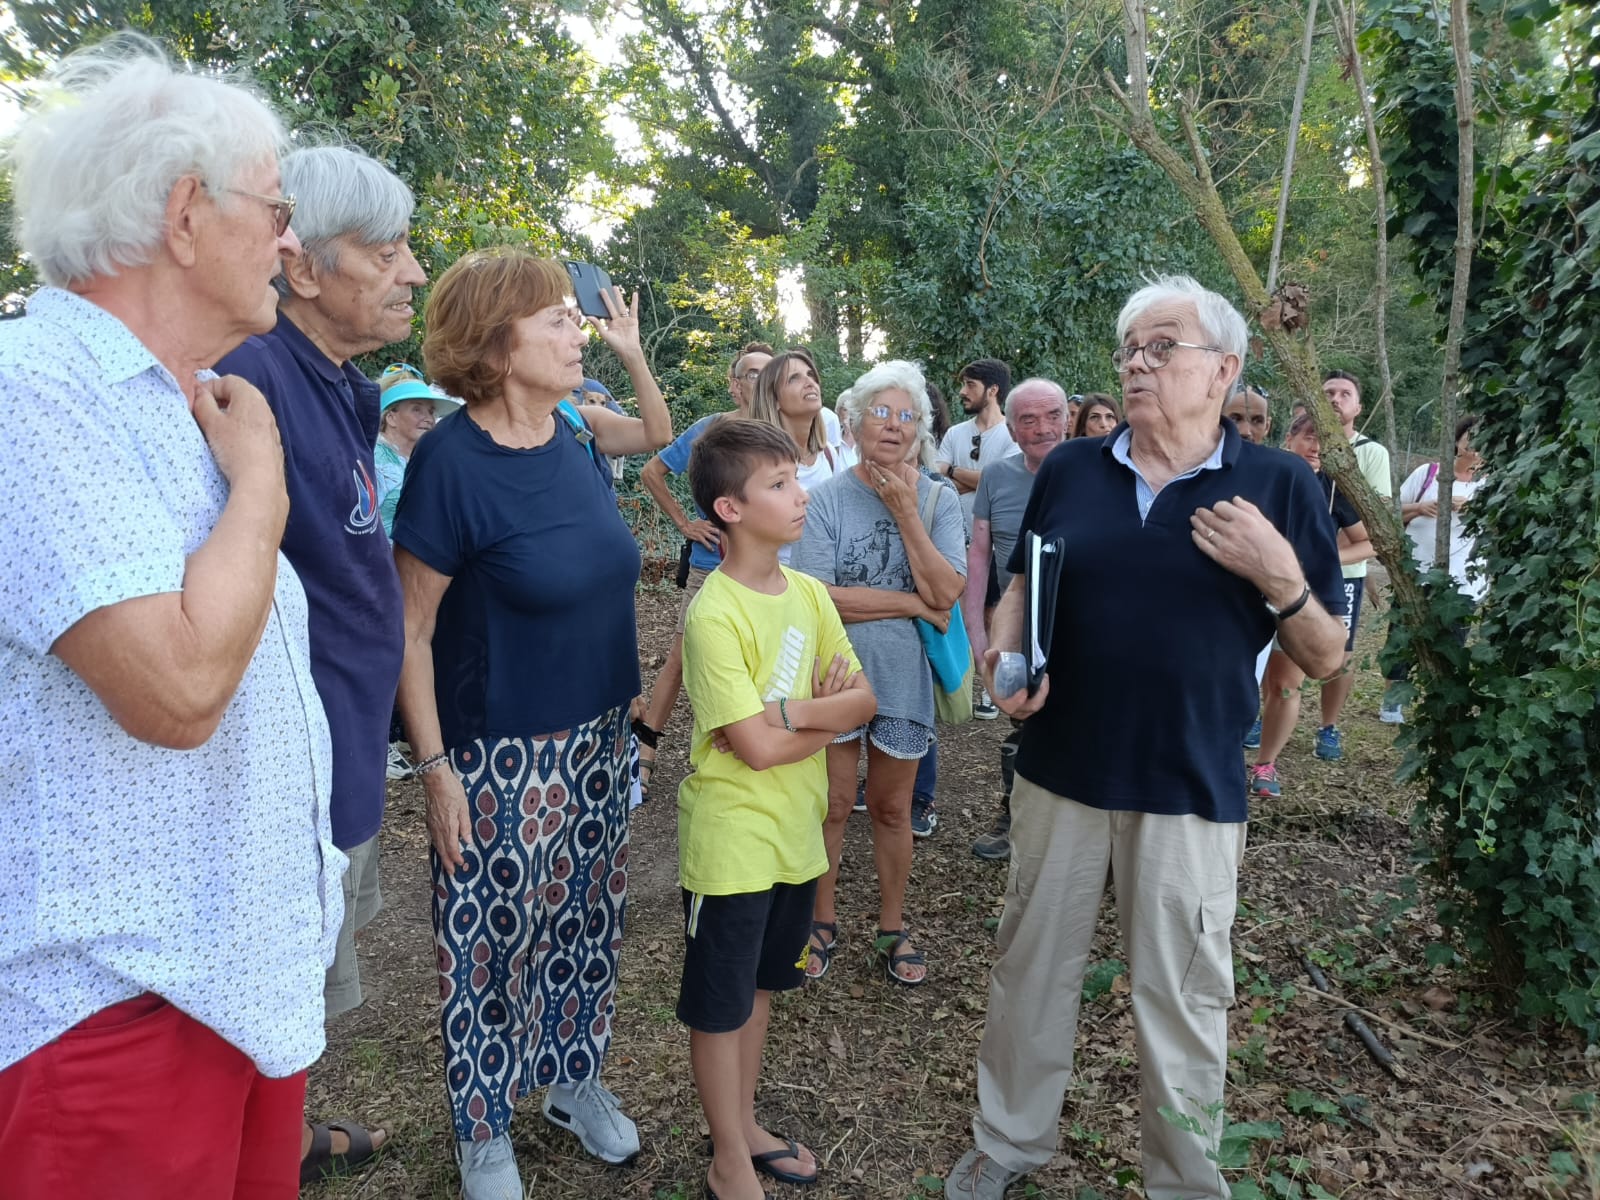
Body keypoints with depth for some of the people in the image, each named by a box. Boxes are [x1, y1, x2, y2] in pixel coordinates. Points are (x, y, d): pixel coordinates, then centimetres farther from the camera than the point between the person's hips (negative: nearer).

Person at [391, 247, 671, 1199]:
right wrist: (435, 767, -16)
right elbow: (411, 630, -16)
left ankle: (574, 1077, 46)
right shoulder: (452, 461, -19)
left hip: (600, 735, 6)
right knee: (495, 939, 11)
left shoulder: (572, 432, -2)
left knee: (587, 916, 21)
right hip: (503, 756, -6)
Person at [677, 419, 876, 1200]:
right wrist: (830, 710, -10)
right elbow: (757, 748, -24)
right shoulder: (714, 615, -22)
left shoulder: (809, 593, 0)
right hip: (733, 840, -7)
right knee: (720, 1003, 12)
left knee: (759, 986, 23)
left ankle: (743, 1126, 44)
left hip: (796, 832, 7)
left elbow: (864, 703, 0)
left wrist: (794, 709, -18)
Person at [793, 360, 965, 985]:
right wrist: (913, 604, -15)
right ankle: (821, 922, 33)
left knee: (891, 808, 15)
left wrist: (905, 512, -19)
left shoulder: (939, 500, -4)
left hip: (903, 680, 2)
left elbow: (945, 592, -16)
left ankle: (893, 928, 34)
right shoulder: (827, 499, -10)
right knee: (832, 804, 11)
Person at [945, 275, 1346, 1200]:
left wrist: (1279, 578, -20)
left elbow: (1326, 658, -1)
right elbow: (1022, 587, 13)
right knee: (1033, 966, 16)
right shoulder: (1070, 470, 2)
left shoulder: (1280, 486, -4)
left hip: (1191, 788, -2)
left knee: (1184, 997, 11)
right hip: (1060, 769, 3)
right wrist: (1005, 657, -7)